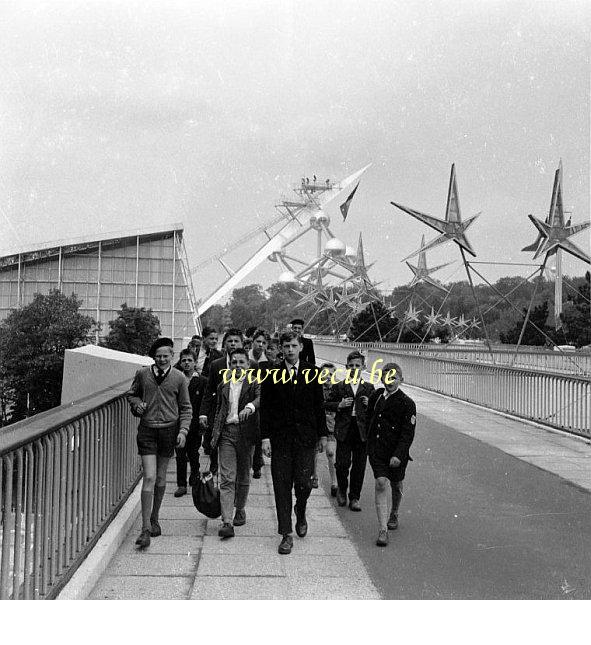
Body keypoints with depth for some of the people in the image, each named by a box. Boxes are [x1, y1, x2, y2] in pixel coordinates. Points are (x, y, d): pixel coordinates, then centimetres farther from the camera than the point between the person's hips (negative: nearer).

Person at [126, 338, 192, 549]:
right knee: (149, 478, -9)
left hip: (168, 430, 1)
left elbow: (186, 408, 7)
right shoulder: (142, 374, 2)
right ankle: (146, 529, -7)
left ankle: (155, 519, 29)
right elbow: (131, 394, 19)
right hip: (147, 430, -1)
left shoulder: (178, 378, 1)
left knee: (161, 478, 12)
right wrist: (137, 404, -3)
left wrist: (183, 431, -4)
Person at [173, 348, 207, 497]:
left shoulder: (202, 381, 1)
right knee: (180, 455, 0)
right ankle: (181, 485, 8)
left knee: (193, 454, 8)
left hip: (195, 424, -1)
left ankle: (195, 480, 28)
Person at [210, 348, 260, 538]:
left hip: (246, 432, -2)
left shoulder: (254, 382, 1)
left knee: (243, 477, 11)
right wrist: (215, 435, 16)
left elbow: (260, 397, -19)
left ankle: (240, 509, 34)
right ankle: (227, 522, -12)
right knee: (226, 479, -6)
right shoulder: (223, 386, 15)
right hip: (226, 432, 2)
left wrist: (250, 407, -39)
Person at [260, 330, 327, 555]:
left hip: (305, 437, 0)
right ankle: (286, 534, 10)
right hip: (280, 438, 0)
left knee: (303, 484, -2)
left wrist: (323, 434, 7)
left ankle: (301, 513, 31)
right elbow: (265, 408, 1)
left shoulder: (312, 373, 5)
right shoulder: (272, 375, 2)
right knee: (282, 487, 1)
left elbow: (319, 406, 9)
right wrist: (265, 437, -5)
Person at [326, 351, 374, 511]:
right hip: (344, 431, -1)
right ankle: (342, 490, 24)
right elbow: (327, 404, 7)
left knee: (359, 466, 3)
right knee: (342, 464, -4)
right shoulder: (338, 386, 7)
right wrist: (339, 405, -10)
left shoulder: (369, 388, 10)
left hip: (362, 431, 1)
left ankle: (354, 498, 16)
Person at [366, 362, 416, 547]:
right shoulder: (375, 397, 4)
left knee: (396, 486, 16)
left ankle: (393, 516, 44)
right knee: (381, 484, -14)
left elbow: (408, 433, -14)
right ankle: (383, 529, -17)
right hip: (376, 450, 2)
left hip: (397, 452, -2)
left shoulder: (407, 403, -10)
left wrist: (398, 455, -23)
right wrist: (370, 444, 17)